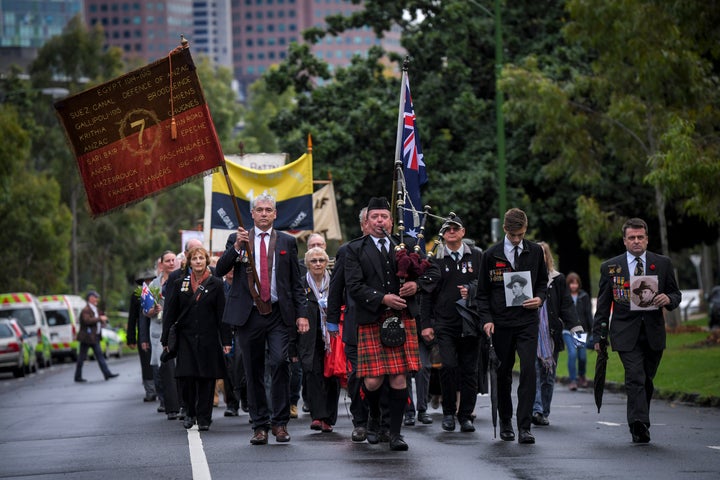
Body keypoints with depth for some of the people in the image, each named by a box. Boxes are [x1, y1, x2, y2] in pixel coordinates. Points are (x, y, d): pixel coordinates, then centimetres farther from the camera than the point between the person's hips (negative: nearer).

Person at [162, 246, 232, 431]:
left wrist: (225, 341, -3)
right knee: (186, 376, -8)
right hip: (186, 337, 1)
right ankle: (190, 412, 12)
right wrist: (165, 339, 5)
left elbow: (222, 314, 2)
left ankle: (204, 418, 9)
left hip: (208, 338, -1)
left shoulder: (215, 284, 3)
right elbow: (170, 313, 10)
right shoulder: (180, 284, 8)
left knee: (206, 378, 0)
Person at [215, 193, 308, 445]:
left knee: (280, 362, -17)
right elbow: (220, 270, -2)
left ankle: (280, 422, -7)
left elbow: (296, 282, 11)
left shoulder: (287, 242, 11)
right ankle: (260, 425, 12)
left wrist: (301, 314, 2)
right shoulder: (237, 239, 9)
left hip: (278, 315, -1)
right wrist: (236, 247, -15)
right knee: (253, 372, 4)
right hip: (248, 315, 1)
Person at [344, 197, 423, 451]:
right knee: (373, 381, -6)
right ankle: (374, 416, 26)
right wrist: (383, 299, -14)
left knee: (399, 378, -3)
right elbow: (354, 286, -4)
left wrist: (416, 284, -7)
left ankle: (395, 432, 6)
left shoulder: (407, 245, 13)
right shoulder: (355, 249, 5)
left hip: (402, 319, 2)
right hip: (371, 322, -2)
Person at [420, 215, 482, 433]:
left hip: (470, 322, 1)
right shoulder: (435, 260, 8)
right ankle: (448, 412, 2)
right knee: (448, 365, -13)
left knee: (469, 369, 1)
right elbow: (427, 294, 7)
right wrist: (426, 323, 1)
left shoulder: (476, 256, 9)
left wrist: (470, 289, -14)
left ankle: (466, 415, 10)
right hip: (445, 323, -1)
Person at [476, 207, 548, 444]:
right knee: (503, 374, 7)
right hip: (501, 323, 0)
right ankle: (505, 422, 23)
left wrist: (540, 298, -4)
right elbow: (482, 292, 5)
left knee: (528, 371, -13)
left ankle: (524, 427, -12)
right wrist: (486, 319, -6)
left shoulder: (535, 251, 6)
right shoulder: (491, 255, 1)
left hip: (527, 321, 0)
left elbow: (542, 281, 17)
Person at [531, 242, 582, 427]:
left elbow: (566, 306, 5)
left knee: (548, 376, 7)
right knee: (534, 372, -13)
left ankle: (543, 413, 16)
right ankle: (536, 410, -21)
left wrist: (575, 327, -7)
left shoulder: (557, 279, 7)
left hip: (551, 334, 2)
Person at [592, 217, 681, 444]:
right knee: (635, 378, -16)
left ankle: (639, 424, 24)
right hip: (626, 333, -2)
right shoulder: (610, 267, 6)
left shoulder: (663, 264, 8)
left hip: (653, 332, 2)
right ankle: (640, 427, -26)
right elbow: (603, 304, 10)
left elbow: (676, 295, 13)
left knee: (646, 381, 9)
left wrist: (668, 299, -12)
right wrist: (598, 334, 6)